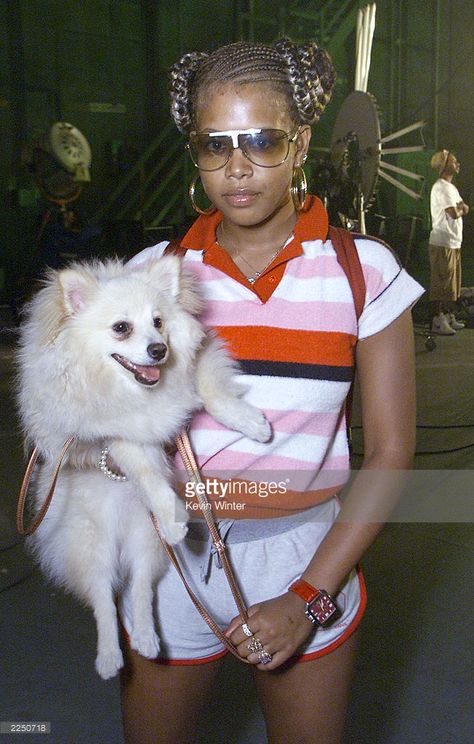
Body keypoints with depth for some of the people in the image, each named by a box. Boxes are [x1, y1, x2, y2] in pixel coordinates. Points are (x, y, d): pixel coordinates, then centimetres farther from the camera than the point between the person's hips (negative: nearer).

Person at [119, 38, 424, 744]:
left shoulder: (365, 271, -8)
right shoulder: (157, 271, -3)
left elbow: (390, 454, -8)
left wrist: (309, 598, -12)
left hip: (310, 560, -1)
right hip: (173, 559, 2)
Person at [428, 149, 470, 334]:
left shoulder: (451, 187, 19)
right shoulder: (441, 187, -13)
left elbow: (465, 209, 15)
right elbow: (454, 213, -22)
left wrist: (459, 208, -7)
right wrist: (460, 209, 0)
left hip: (453, 243, 10)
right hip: (442, 243, -10)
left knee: (453, 282, 14)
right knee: (441, 283, -6)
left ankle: (450, 316, 22)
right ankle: (437, 320, -2)